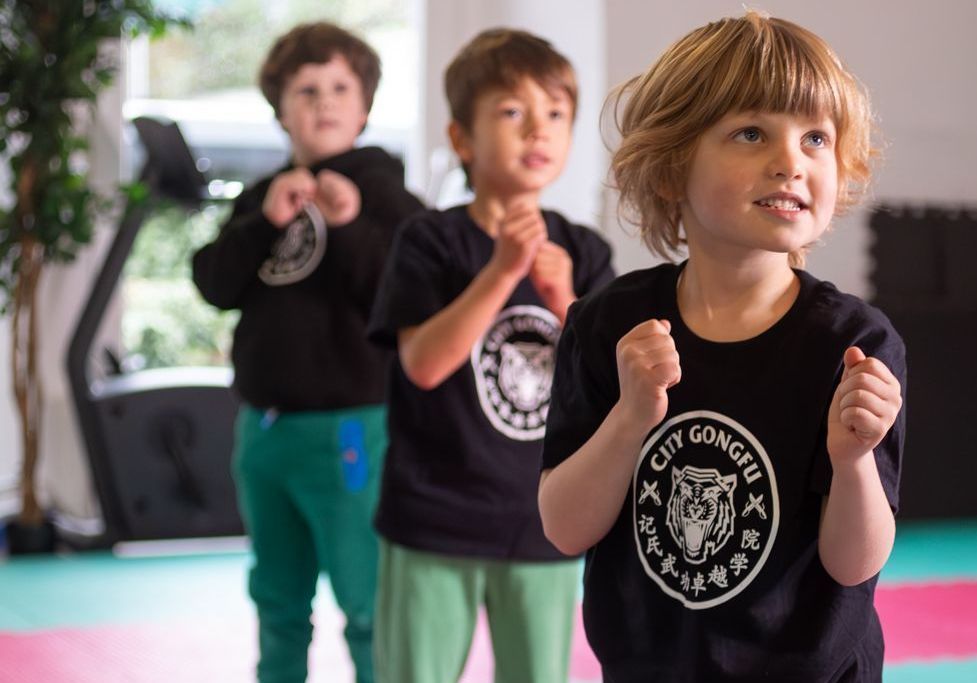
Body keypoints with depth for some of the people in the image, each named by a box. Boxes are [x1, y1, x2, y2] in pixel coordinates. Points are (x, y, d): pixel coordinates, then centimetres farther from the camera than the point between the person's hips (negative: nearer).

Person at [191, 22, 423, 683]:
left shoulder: (380, 189, -5)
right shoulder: (262, 196, 11)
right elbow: (215, 282, 0)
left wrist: (351, 226, -25)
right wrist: (265, 221, -14)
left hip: (349, 429, -6)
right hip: (263, 427, 6)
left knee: (368, 607, -3)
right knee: (279, 606, 19)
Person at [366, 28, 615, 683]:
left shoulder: (584, 253, 3)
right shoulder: (431, 240, -6)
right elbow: (423, 363, -18)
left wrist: (563, 302, -18)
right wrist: (504, 270, -25)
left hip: (545, 527, 3)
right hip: (434, 525, -3)